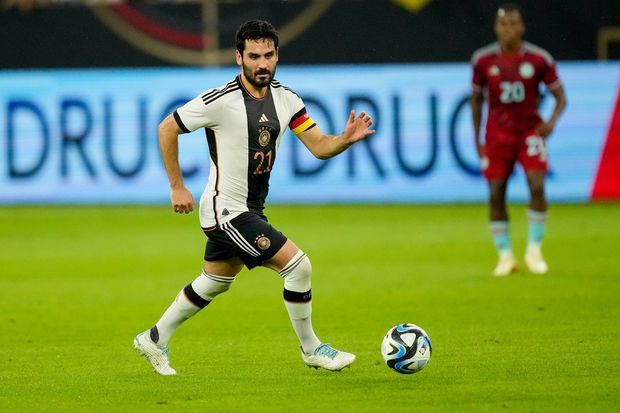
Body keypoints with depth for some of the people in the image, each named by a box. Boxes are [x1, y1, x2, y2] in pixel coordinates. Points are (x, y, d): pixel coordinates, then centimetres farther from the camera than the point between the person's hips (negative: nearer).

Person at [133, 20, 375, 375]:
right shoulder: (222, 100, -20)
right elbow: (167, 129, -11)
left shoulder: (286, 99, -1)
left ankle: (155, 340, 41)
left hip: (251, 209, 8)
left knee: (214, 284, 24)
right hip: (226, 210, -8)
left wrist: (347, 139, -22)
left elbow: (319, 146, -1)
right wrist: (177, 187, -9)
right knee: (298, 265, -14)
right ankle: (311, 349, 3)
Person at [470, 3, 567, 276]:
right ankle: (505, 256, 11)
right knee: (496, 193, -3)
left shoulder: (539, 59, -7)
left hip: (530, 130, -1)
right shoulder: (483, 60, -2)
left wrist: (552, 121, -18)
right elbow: (476, 99, 10)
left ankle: (534, 251, -3)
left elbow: (560, 96, 1)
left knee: (537, 186, -18)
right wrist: (477, 139, 6)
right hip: (498, 133, 1)